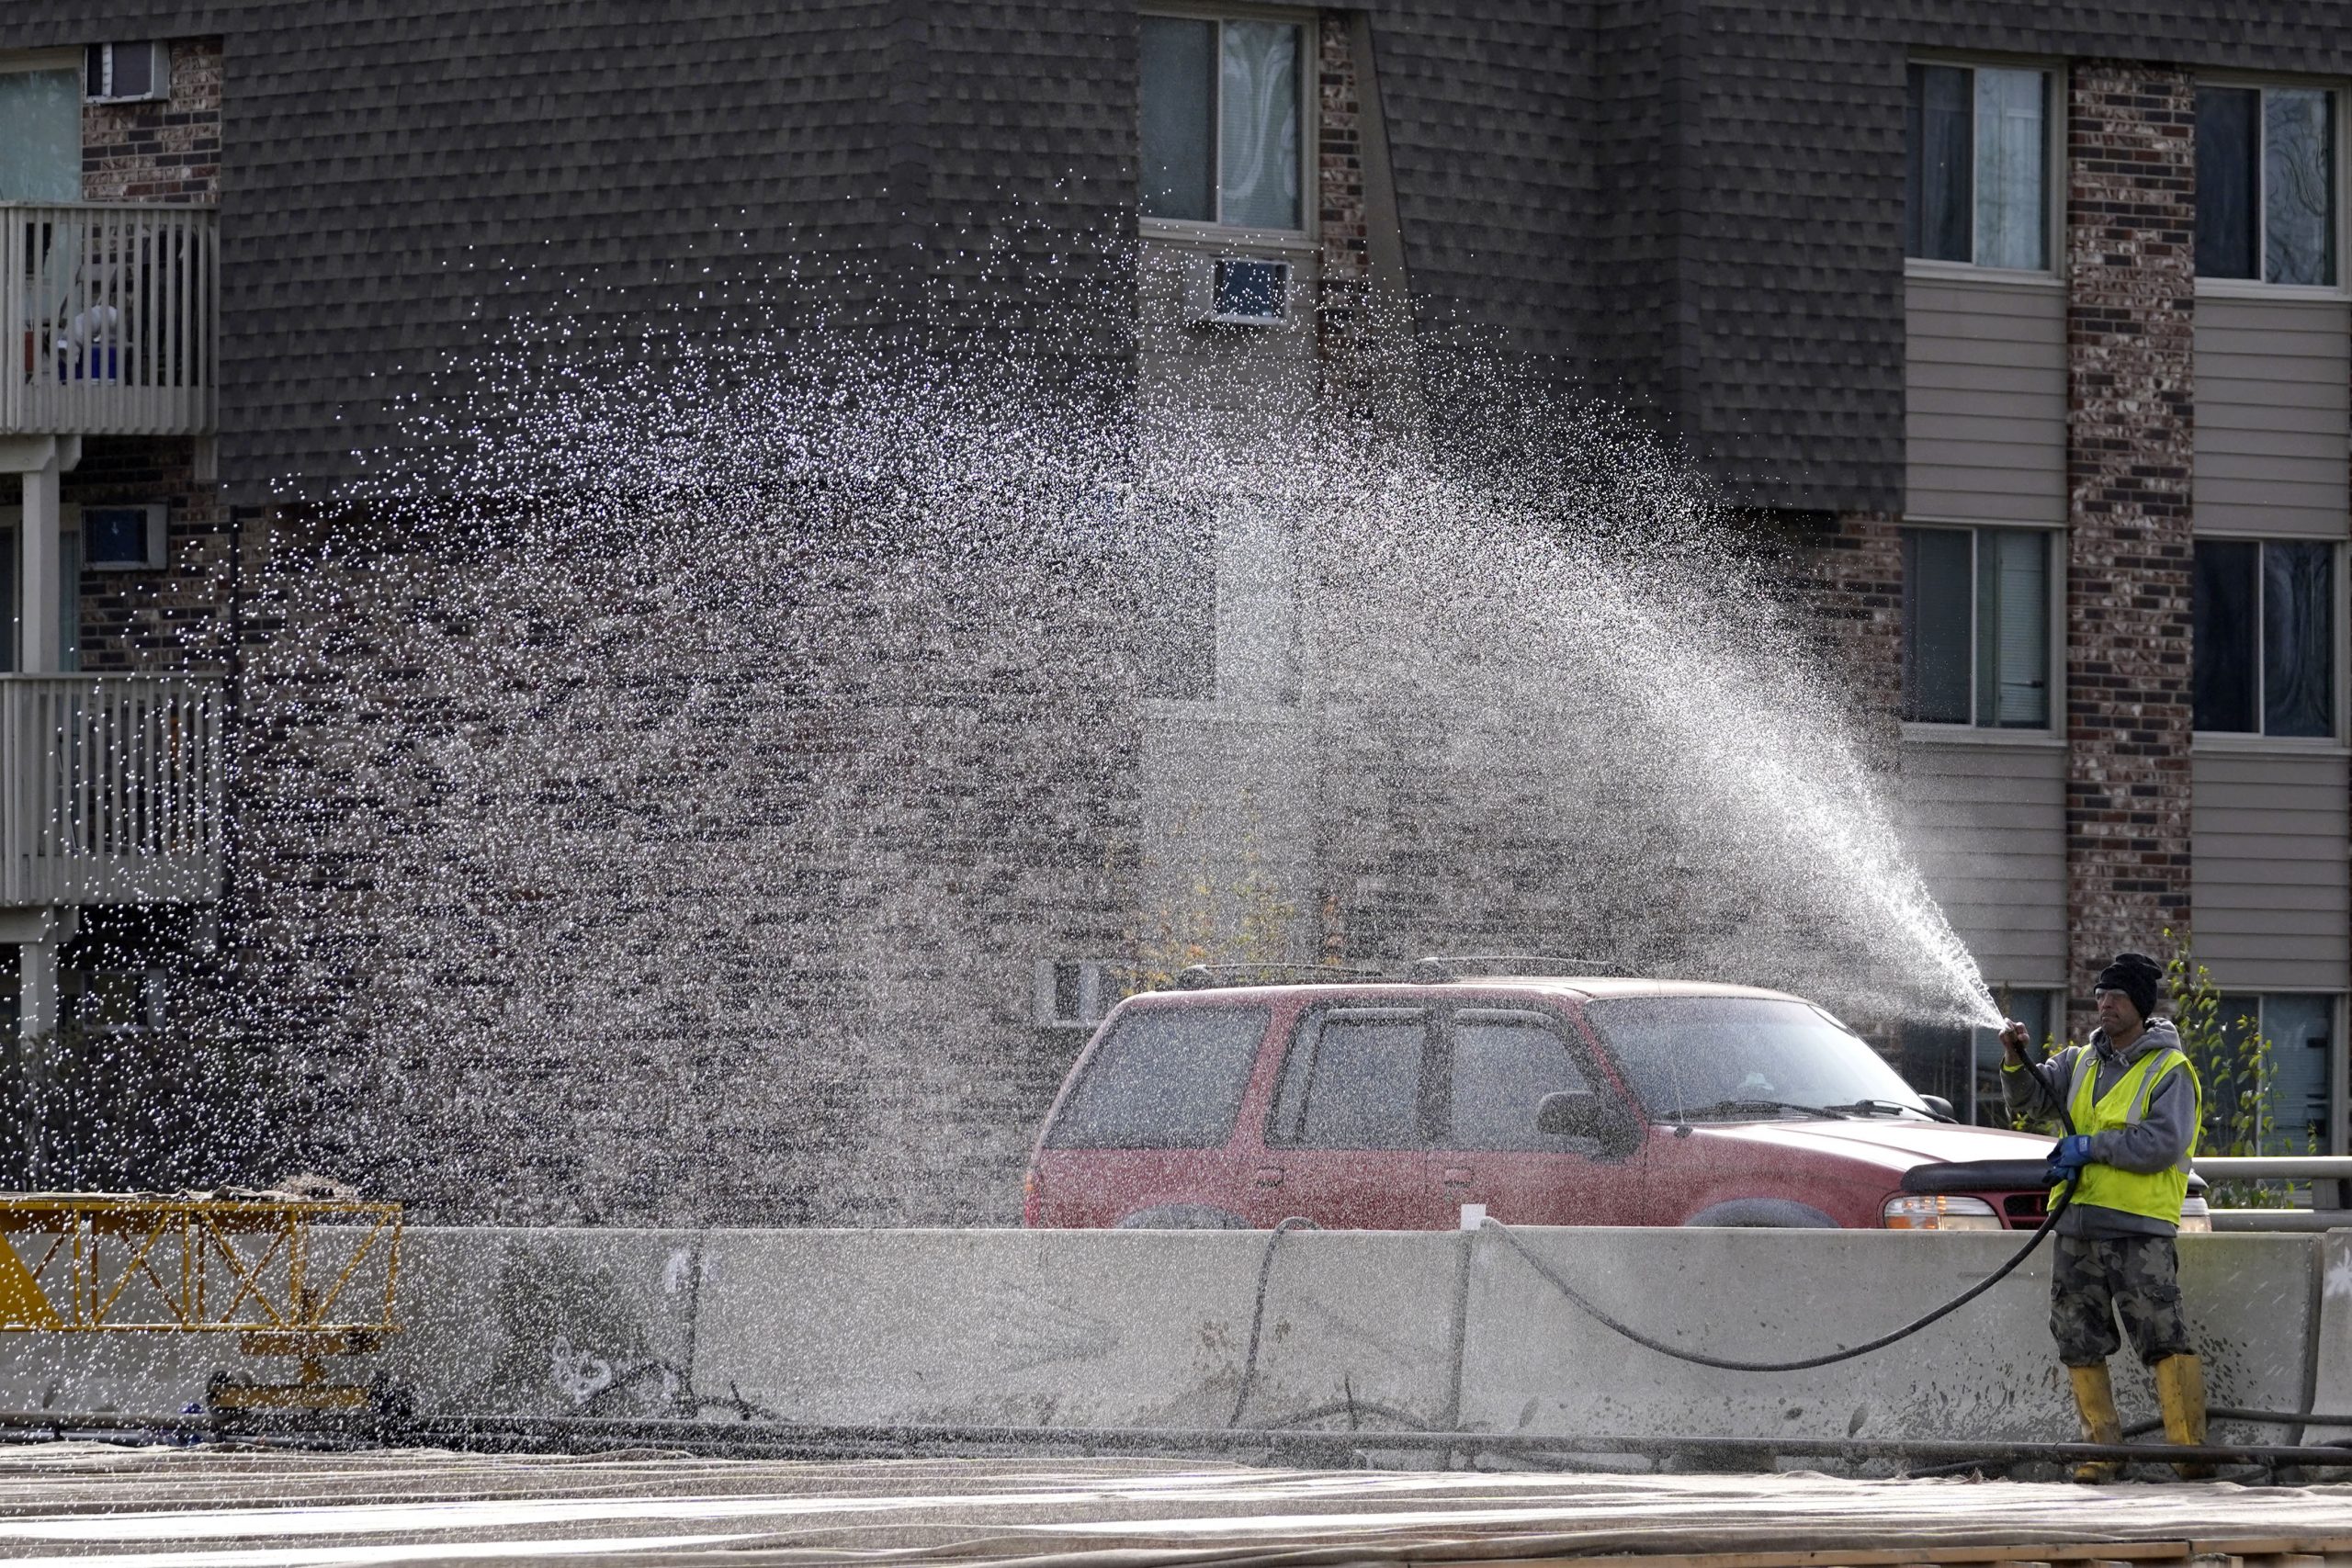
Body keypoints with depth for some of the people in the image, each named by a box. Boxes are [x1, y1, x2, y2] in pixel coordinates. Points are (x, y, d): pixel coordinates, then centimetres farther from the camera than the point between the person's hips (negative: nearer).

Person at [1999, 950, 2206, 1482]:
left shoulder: (2170, 1072, -2)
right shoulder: (2080, 1063, 17)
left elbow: (2162, 1144, -13)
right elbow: (2031, 1099, 10)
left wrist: (2092, 1147, -14)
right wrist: (2016, 1061, -9)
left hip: (2140, 1229, -6)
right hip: (2076, 1228, 6)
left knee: (2164, 1339, -12)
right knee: (2080, 1343, 6)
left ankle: (2190, 1451, -13)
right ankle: (2103, 1451, 13)